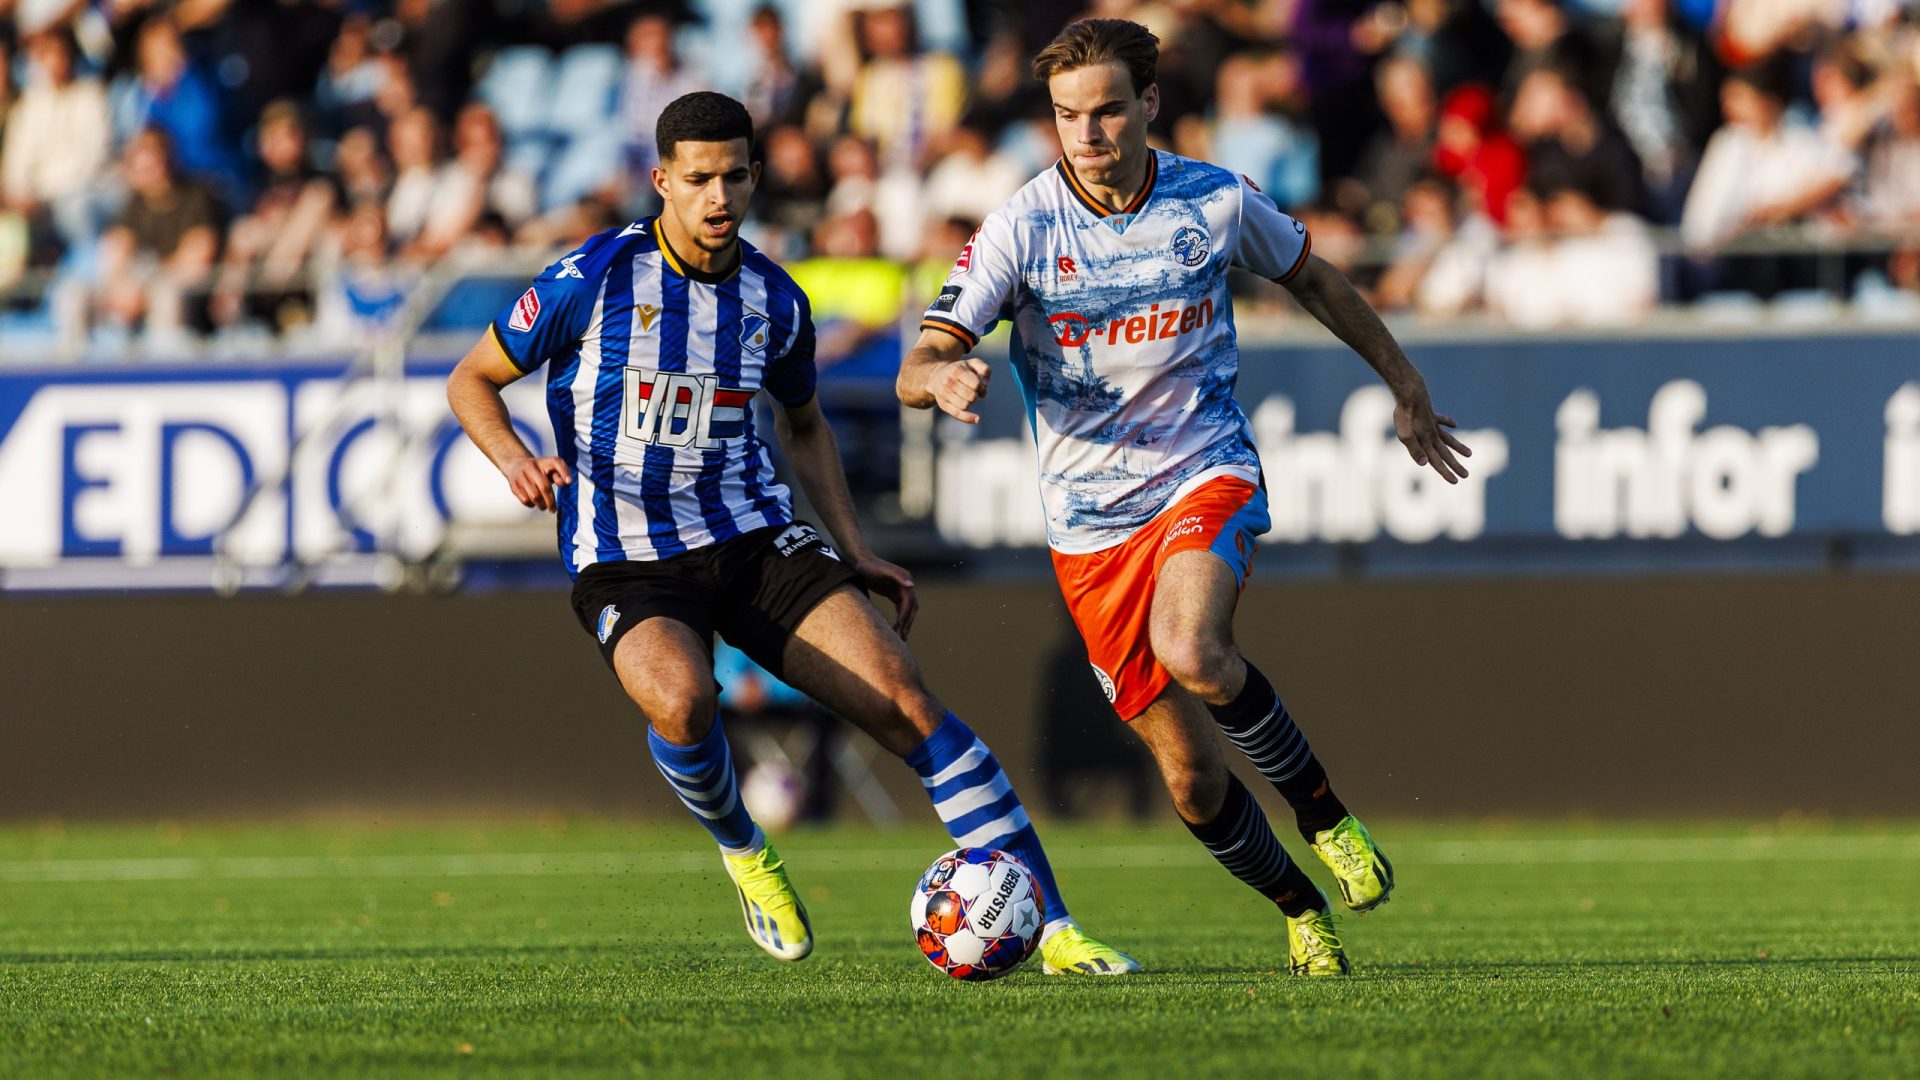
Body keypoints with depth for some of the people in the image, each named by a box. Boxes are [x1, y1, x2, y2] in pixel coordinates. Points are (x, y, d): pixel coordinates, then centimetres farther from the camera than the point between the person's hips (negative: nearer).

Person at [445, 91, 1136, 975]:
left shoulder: (775, 302, 4)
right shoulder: (594, 279, -9)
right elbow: (471, 380, 2)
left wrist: (854, 552, 14)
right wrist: (515, 459, -19)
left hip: (754, 539, 3)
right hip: (626, 565, -3)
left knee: (902, 699, -14)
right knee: (681, 699, -36)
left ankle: (1052, 928, -12)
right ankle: (740, 849, -1)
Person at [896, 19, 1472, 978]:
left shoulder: (1216, 204, -5)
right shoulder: (1020, 229, -10)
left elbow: (1313, 279, 16)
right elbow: (915, 371, -14)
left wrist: (1405, 387, 23)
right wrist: (944, 377, -38)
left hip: (1207, 475, -1)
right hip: (1089, 524, 1)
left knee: (1190, 654, -34)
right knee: (1191, 779, 2)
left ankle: (1324, 814, -11)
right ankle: (1302, 912, 28)